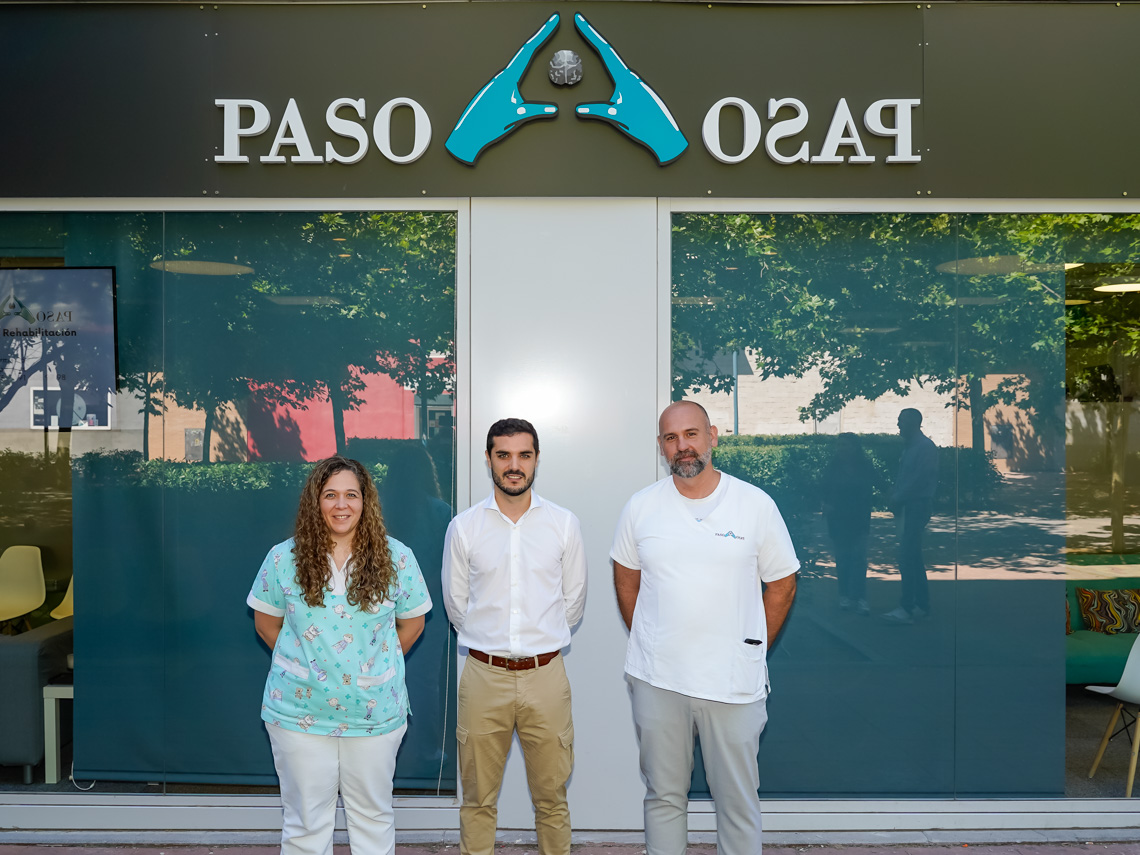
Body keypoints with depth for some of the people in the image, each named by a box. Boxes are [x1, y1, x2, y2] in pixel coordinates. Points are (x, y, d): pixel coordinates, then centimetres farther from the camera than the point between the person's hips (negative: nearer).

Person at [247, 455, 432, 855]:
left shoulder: (396, 559, -5)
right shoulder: (283, 559, -4)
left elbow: (412, 622, 6)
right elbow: (266, 622, 8)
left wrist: (375, 667, 6)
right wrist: (304, 662, 6)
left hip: (375, 714, 0)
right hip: (299, 715, 0)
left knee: (373, 816, 15)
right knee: (305, 822, 12)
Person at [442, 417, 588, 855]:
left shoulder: (563, 523, 0)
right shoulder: (464, 527, -1)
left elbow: (573, 602, 9)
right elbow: (456, 604, 9)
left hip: (545, 675, 0)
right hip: (484, 675, 0)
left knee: (551, 798, 11)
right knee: (478, 800, 11)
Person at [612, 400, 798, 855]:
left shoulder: (756, 504, -4)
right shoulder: (641, 506, 1)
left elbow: (782, 584, 4)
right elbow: (625, 578, 13)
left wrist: (753, 649, 4)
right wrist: (649, 643, 10)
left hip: (733, 682, -1)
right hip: (656, 680, 2)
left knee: (738, 801, 10)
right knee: (663, 796, 15)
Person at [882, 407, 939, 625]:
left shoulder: (925, 447, -12)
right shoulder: (909, 446, 18)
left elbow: (919, 479, -18)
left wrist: (897, 498, -13)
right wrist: (895, 498, 4)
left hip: (917, 507, -10)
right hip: (907, 507, 10)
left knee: (907, 558, -11)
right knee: (913, 557, 12)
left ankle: (907, 609, -9)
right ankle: (922, 606, 18)